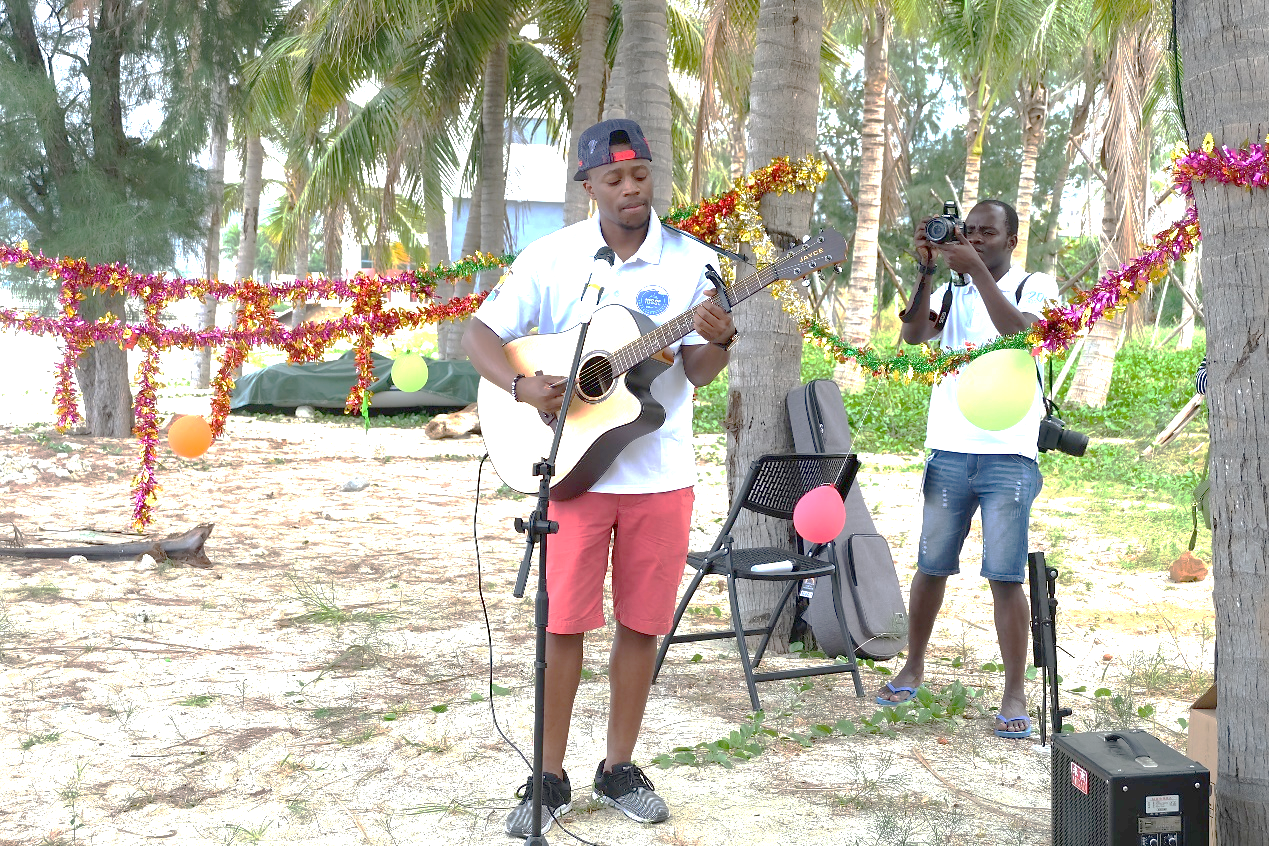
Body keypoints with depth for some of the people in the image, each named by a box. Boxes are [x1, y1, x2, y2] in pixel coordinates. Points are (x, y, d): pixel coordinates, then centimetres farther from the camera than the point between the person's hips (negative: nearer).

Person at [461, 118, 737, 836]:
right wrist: (523, 385, -20)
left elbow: (697, 373, -2)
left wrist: (720, 338, -23)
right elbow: (481, 334, -2)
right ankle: (551, 779, 14)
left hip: (662, 472, 1)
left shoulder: (691, 261, 1)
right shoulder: (553, 257, -1)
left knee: (642, 622, 8)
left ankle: (620, 769, 24)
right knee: (564, 621, 1)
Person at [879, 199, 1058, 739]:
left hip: (1008, 456, -3)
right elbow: (912, 336, -4)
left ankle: (1015, 694, 3)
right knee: (931, 565, 10)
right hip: (948, 451, 3)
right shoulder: (951, 291, 12)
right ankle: (913, 669, 25)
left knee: (1006, 576, -4)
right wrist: (927, 271, -12)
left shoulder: (1034, 285, 4)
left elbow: (1019, 331, -16)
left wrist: (976, 268, -19)